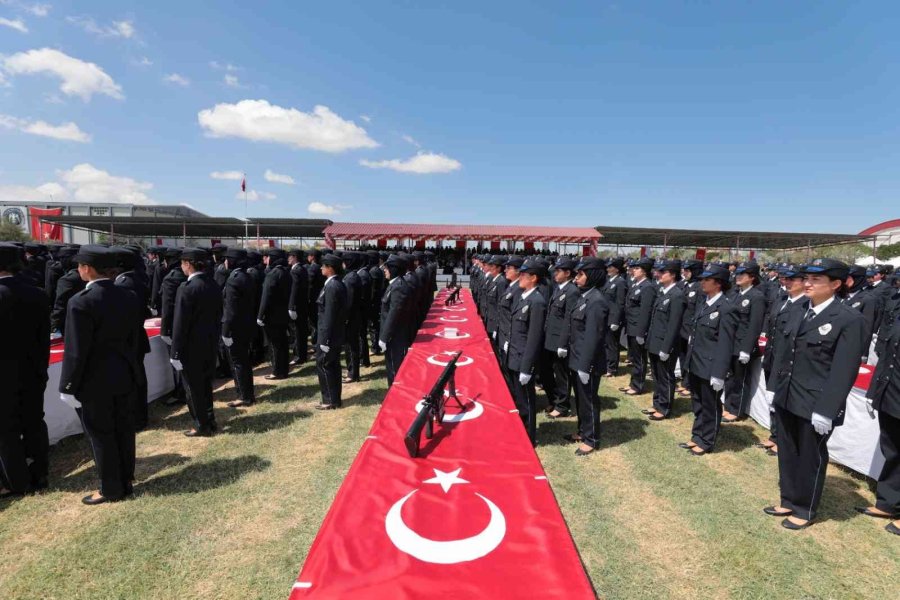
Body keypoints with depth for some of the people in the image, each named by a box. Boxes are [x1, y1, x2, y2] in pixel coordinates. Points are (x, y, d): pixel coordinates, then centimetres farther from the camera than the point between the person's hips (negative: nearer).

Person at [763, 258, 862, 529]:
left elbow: (844, 371, -16)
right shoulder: (799, 314, 7)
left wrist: (826, 410, -18)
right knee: (788, 455, 18)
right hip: (786, 400, 6)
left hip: (815, 405, -6)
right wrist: (773, 388, 9)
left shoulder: (849, 319, -13)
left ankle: (805, 510, 29)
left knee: (810, 459, 11)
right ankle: (789, 501, 35)